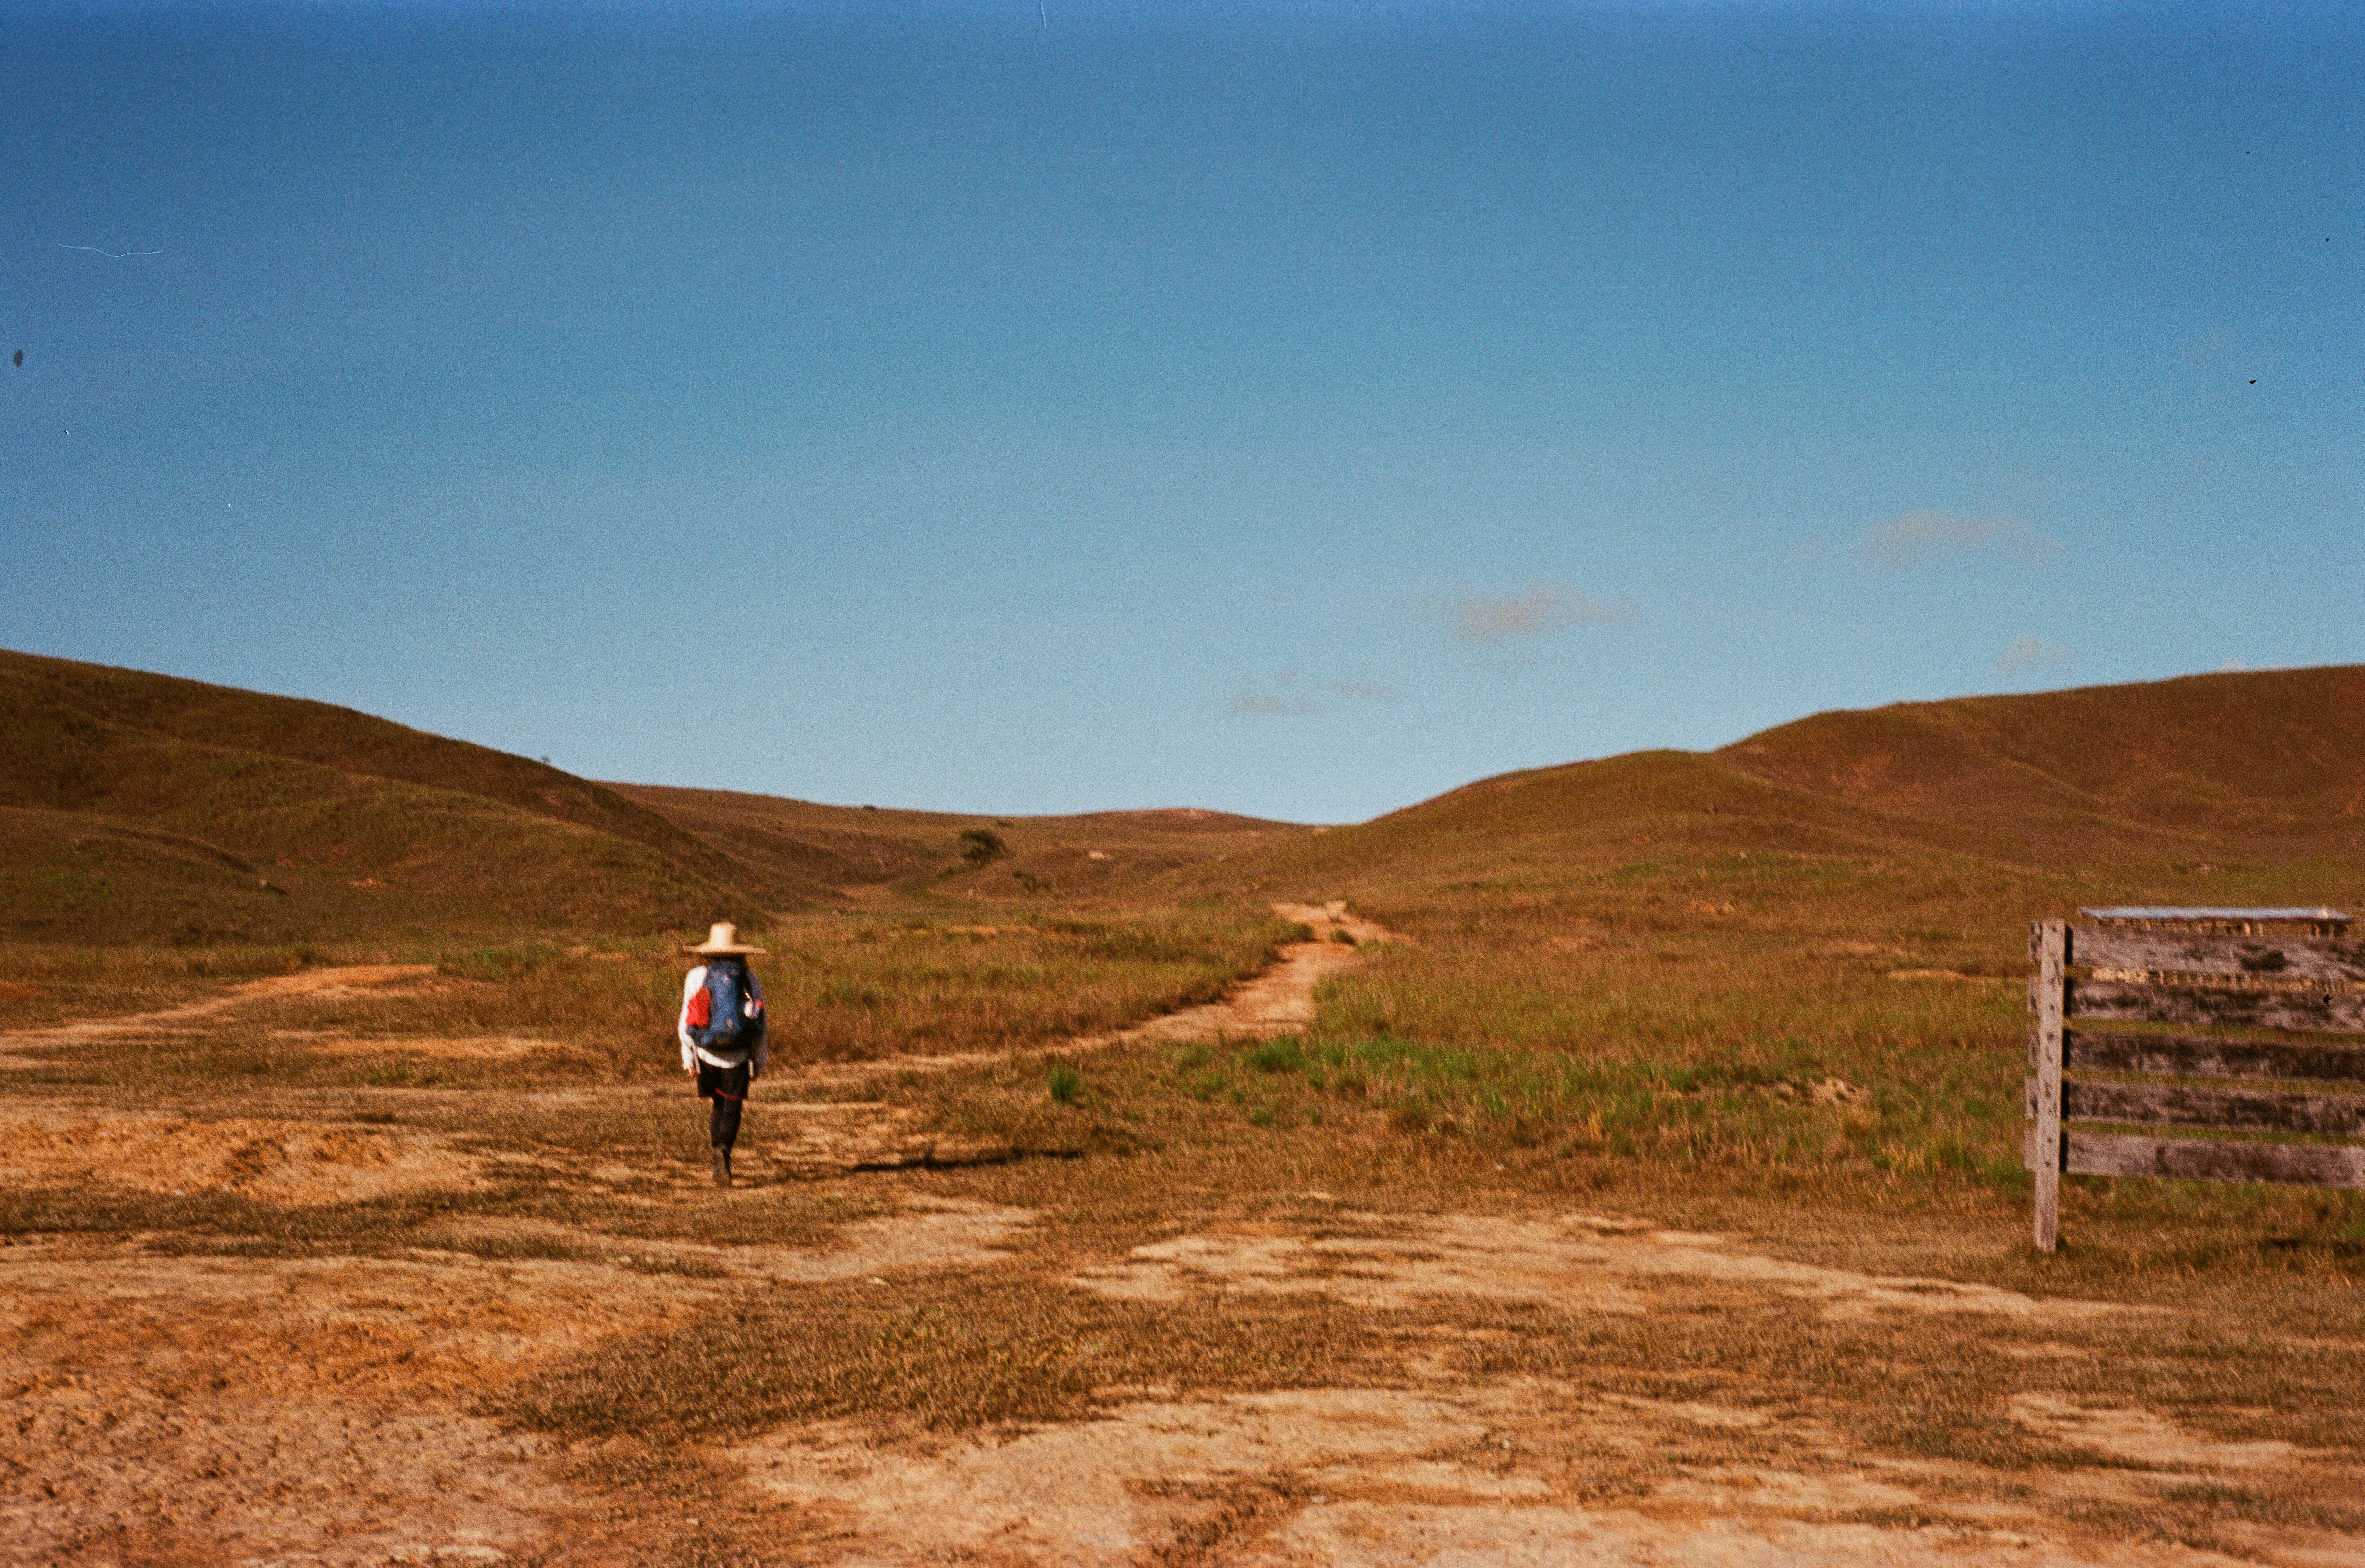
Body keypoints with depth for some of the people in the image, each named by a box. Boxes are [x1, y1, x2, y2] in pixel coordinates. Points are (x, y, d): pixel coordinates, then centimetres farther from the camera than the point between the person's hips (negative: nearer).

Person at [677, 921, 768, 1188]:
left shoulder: (697, 977, -1)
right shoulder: (748, 979, 0)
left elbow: (687, 1022, 1)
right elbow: (761, 1023, 2)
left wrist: (688, 1058, 11)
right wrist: (760, 1062, 10)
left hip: (707, 1053, 1)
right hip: (737, 1055, -1)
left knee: (719, 1106, 18)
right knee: (732, 1108, 1)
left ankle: (720, 1164, 15)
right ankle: (723, 1151, -25)